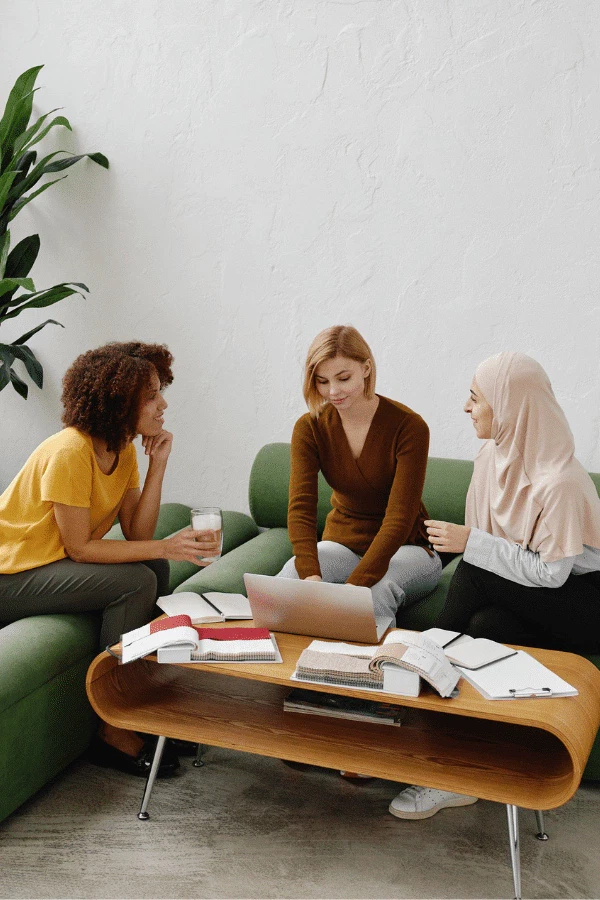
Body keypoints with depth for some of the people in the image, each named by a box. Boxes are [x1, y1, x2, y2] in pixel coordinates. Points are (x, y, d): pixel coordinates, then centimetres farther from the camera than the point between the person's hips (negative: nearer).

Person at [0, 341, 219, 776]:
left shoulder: (124, 448, 1)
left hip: (52, 562, 9)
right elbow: (79, 548, -23)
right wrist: (166, 547, -26)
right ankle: (113, 732, -11)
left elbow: (137, 536, -5)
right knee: (135, 582, -22)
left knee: (155, 569, -4)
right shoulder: (70, 452, -25)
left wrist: (158, 464, -13)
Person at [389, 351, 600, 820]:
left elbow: (551, 571, -23)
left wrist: (471, 543, -23)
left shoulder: (560, 482, -27)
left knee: (474, 577, -27)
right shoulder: (496, 454, -2)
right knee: (482, 625, -24)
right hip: (522, 596, 7)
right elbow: (495, 541, 8)